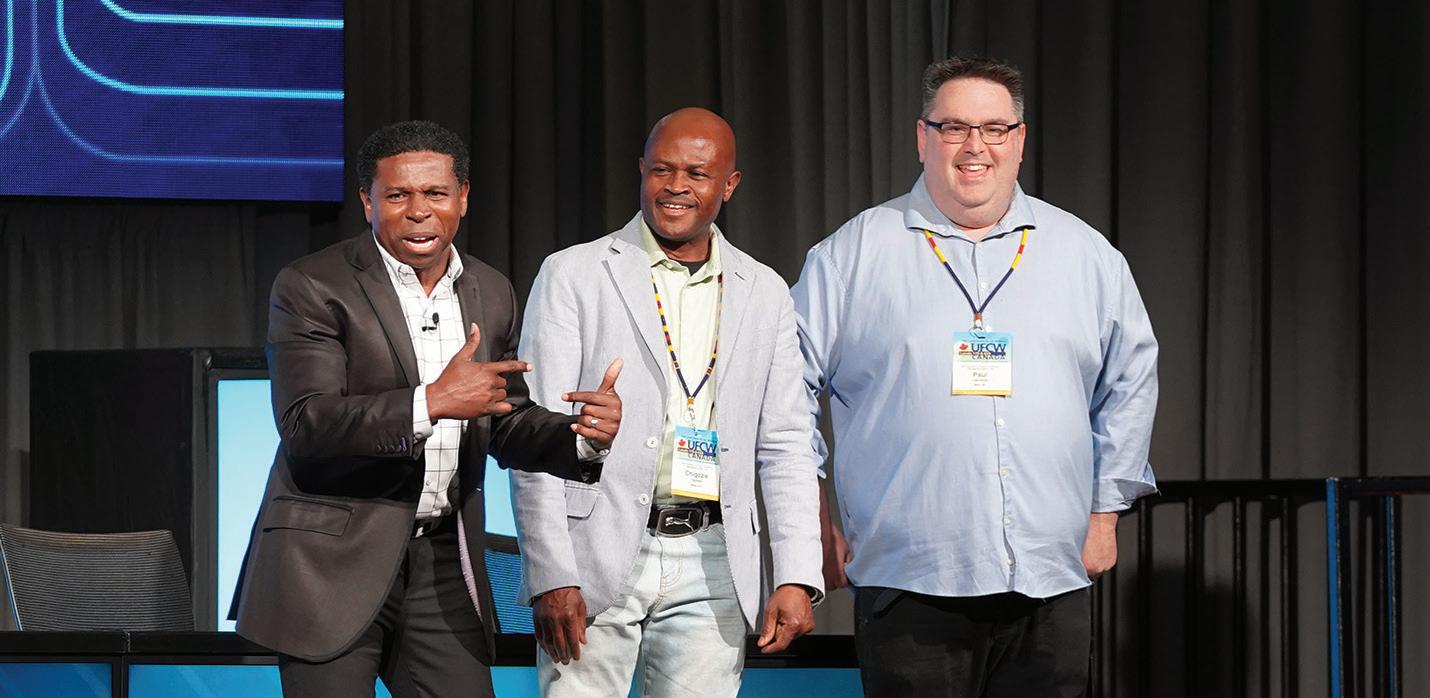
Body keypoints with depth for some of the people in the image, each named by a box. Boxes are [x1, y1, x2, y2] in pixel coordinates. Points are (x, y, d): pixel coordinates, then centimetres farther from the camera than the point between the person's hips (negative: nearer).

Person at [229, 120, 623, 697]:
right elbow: (304, 423, -19)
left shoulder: (491, 293, 10)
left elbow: (509, 427, 15)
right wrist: (432, 402, -29)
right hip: (333, 560, -5)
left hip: (444, 563, 5)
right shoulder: (312, 287, -8)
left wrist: (582, 436, -7)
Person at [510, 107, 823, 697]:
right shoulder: (572, 276, 2)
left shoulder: (764, 294, 12)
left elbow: (785, 447, 11)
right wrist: (551, 576, -11)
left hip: (711, 570, 3)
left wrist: (796, 578, 0)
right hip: (598, 558, -2)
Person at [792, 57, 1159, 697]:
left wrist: (1105, 511, 14)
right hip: (910, 588, -2)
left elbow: (1129, 383, 20)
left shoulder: (1086, 255, 12)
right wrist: (816, 523, 3)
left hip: (1051, 585, 2)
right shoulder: (853, 255, 5)